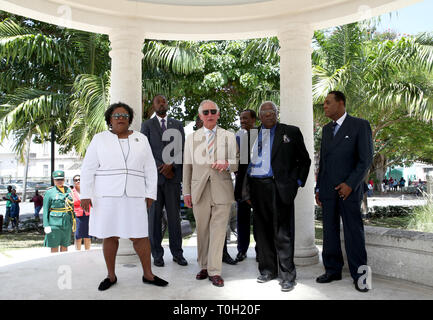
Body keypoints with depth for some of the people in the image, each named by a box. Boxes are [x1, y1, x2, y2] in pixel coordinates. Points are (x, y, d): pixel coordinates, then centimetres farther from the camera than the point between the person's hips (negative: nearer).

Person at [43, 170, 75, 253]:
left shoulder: (68, 190, 10)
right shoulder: (49, 192, -2)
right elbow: (45, 210, -4)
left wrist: (73, 221, 10)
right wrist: (46, 225, -10)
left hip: (67, 222, 4)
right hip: (54, 222, -4)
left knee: (65, 246, 10)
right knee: (54, 246, 2)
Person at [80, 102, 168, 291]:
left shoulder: (141, 139, 7)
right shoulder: (100, 139, 2)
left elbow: (150, 169, 7)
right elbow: (88, 169, 0)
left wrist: (150, 194, 1)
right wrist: (85, 195, -8)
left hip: (133, 197, 1)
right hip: (107, 196, -1)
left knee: (140, 234, 1)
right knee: (109, 235, 5)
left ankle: (148, 275, 12)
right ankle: (111, 276, 19)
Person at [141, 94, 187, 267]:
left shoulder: (177, 125, 14)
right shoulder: (147, 125, 7)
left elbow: (182, 149, 6)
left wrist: (171, 165, -10)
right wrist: (161, 169, -10)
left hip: (173, 176, 2)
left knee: (174, 216, 3)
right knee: (155, 216, 2)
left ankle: (177, 253, 11)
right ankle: (157, 254, 11)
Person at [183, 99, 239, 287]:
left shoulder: (229, 137, 11)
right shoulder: (192, 138, 14)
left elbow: (237, 162, 9)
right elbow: (187, 166, 11)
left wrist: (227, 165, -14)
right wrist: (186, 192, 6)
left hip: (222, 190, -1)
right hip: (199, 191, 1)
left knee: (218, 231, -3)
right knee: (202, 231, 7)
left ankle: (215, 271, 4)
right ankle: (204, 267, 20)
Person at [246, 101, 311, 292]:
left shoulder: (291, 132, 6)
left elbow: (304, 159, 9)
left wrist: (298, 182, -1)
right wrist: (247, 190, 8)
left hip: (279, 188, -4)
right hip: (257, 188, 4)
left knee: (282, 233, -2)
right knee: (262, 231, 10)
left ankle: (287, 275, 7)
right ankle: (268, 270, 22)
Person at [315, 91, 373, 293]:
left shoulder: (360, 125, -2)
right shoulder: (326, 129, 16)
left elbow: (366, 159, -7)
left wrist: (350, 184, -14)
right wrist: (318, 188, 13)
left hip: (349, 189, -5)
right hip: (328, 191, 6)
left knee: (354, 232, 0)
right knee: (330, 231, 9)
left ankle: (359, 275, 11)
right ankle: (333, 270, 19)